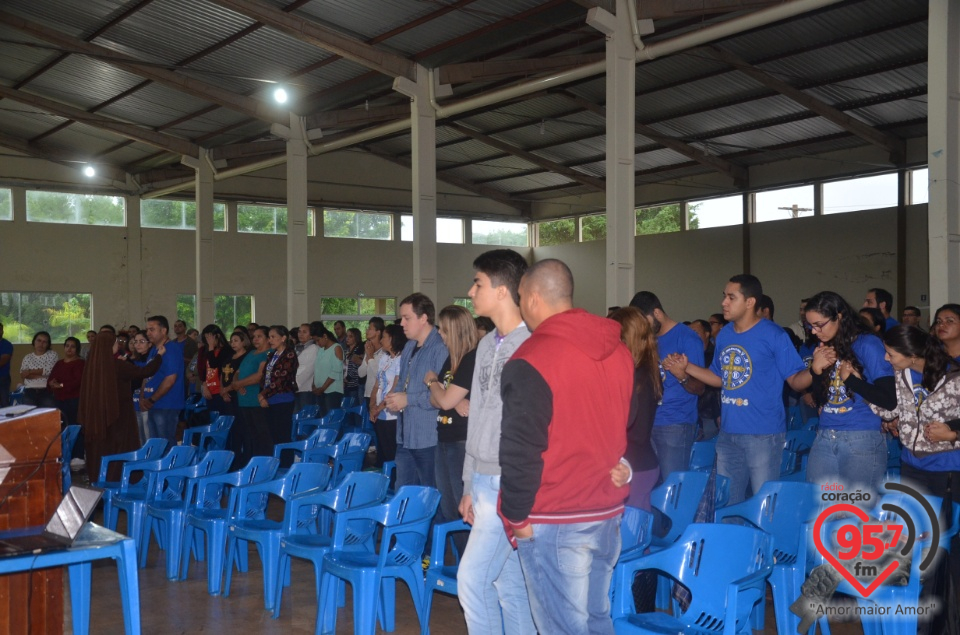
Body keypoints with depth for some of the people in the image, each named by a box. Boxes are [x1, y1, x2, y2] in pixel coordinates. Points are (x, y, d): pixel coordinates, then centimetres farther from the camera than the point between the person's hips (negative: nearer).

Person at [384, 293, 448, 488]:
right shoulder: (409, 347, 14)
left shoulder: (440, 348, -17)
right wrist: (395, 397, 5)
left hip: (428, 439, -9)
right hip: (405, 436, 9)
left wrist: (409, 399, -18)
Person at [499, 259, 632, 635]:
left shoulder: (530, 361, -16)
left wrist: (515, 516, -6)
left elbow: (520, 451, -17)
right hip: (608, 512, 7)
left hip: (553, 522, -7)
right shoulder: (619, 351, 8)